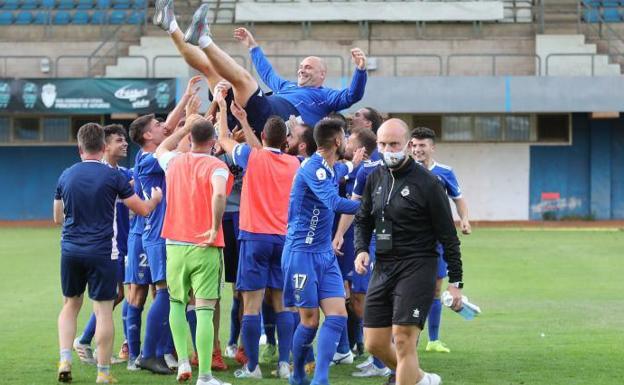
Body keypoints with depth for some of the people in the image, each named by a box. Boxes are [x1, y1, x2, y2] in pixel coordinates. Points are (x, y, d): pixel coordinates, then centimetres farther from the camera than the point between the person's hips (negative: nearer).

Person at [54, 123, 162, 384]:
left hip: (71, 250, 3)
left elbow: (58, 217, 15)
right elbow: (143, 210, -1)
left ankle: (65, 360, 6)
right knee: (103, 310, 1)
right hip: (102, 252, -3)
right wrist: (155, 198, 20)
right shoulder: (113, 176, -8)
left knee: (70, 304, 19)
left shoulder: (66, 176, 3)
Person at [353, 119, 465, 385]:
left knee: (403, 342, -11)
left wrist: (455, 282, -7)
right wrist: (361, 249, 2)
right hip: (382, 268, 7)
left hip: (416, 268, -6)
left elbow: (448, 236, -6)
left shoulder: (427, 183, -8)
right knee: (374, 344, 7)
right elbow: (363, 220, 22)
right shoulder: (375, 179, 9)